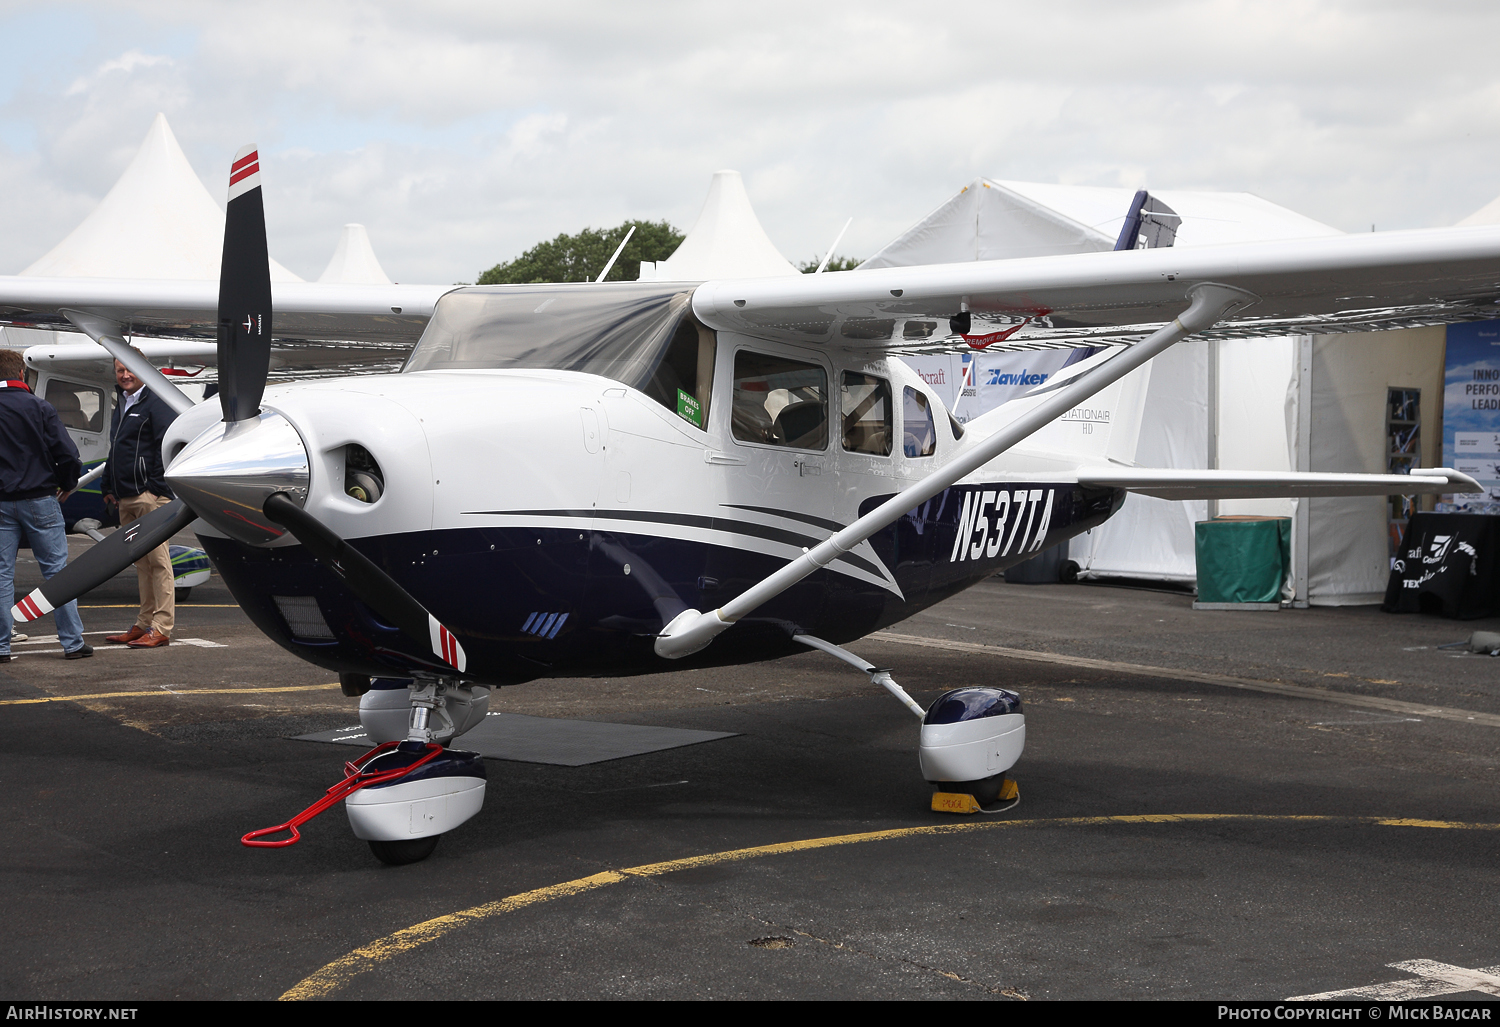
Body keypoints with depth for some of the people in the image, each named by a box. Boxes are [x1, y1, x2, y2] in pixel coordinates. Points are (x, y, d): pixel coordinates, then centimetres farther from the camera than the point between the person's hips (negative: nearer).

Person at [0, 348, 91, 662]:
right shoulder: (38, 408, -6)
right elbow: (67, 453, -10)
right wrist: (67, 484, 8)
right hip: (39, 500, -2)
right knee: (56, 570, 3)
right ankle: (72, 642, 4)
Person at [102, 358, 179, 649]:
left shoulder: (156, 404, -8)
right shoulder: (121, 406, 20)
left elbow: (168, 447, -15)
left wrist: (156, 488, -18)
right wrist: (110, 487, 22)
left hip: (149, 494, -9)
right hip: (126, 498, 9)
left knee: (157, 559, -7)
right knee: (140, 563, 12)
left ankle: (161, 628, -6)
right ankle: (143, 625, 16)